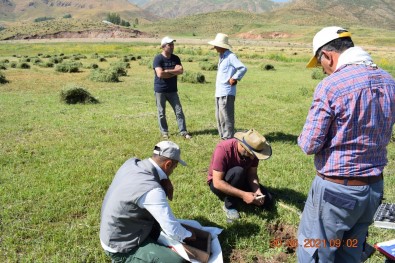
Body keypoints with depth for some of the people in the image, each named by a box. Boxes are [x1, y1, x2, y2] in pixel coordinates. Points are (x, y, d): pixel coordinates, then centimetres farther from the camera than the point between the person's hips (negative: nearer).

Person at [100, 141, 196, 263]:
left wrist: (164, 181, -6)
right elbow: (172, 230, -25)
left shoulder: (131, 163, -7)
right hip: (122, 248, -8)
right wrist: (188, 235, -4)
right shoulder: (151, 190, -30)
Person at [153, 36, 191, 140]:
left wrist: (167, 71, -16)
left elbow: (180, 71, -8)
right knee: (161, 113, 5)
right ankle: (164, 132, 20)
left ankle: (183, 131, 11)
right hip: (160, 90, -4)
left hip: (172, 90, 4)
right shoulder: (158, 59, -10)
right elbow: (160, 74, -22)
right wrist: (174, 72, -11)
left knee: (179, 111, 3)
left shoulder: (175, 58, 6)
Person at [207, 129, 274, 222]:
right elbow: (217, 183, -36)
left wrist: (257, 191, -30)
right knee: (238, 171, -37)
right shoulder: (223, 149, -35)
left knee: (268, 201, -7)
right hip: (218, 183, -5)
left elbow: (252, 174, -11)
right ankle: (229, 206, -16)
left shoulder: (253, 151, -17)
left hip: (240, 181, 5)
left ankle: (236, 197, 10)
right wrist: (243, 194, -39)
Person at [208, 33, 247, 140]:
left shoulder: (230, 56, -12)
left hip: (226, 93, -10)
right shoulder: (222, 56, 16)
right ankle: (223, 137, 26)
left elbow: (243, 68, -22)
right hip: (219, 92, 10)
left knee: (226, 117, -5)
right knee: (219, 117, 15)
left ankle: (228, 139, 3)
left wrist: (234, 79, -14)